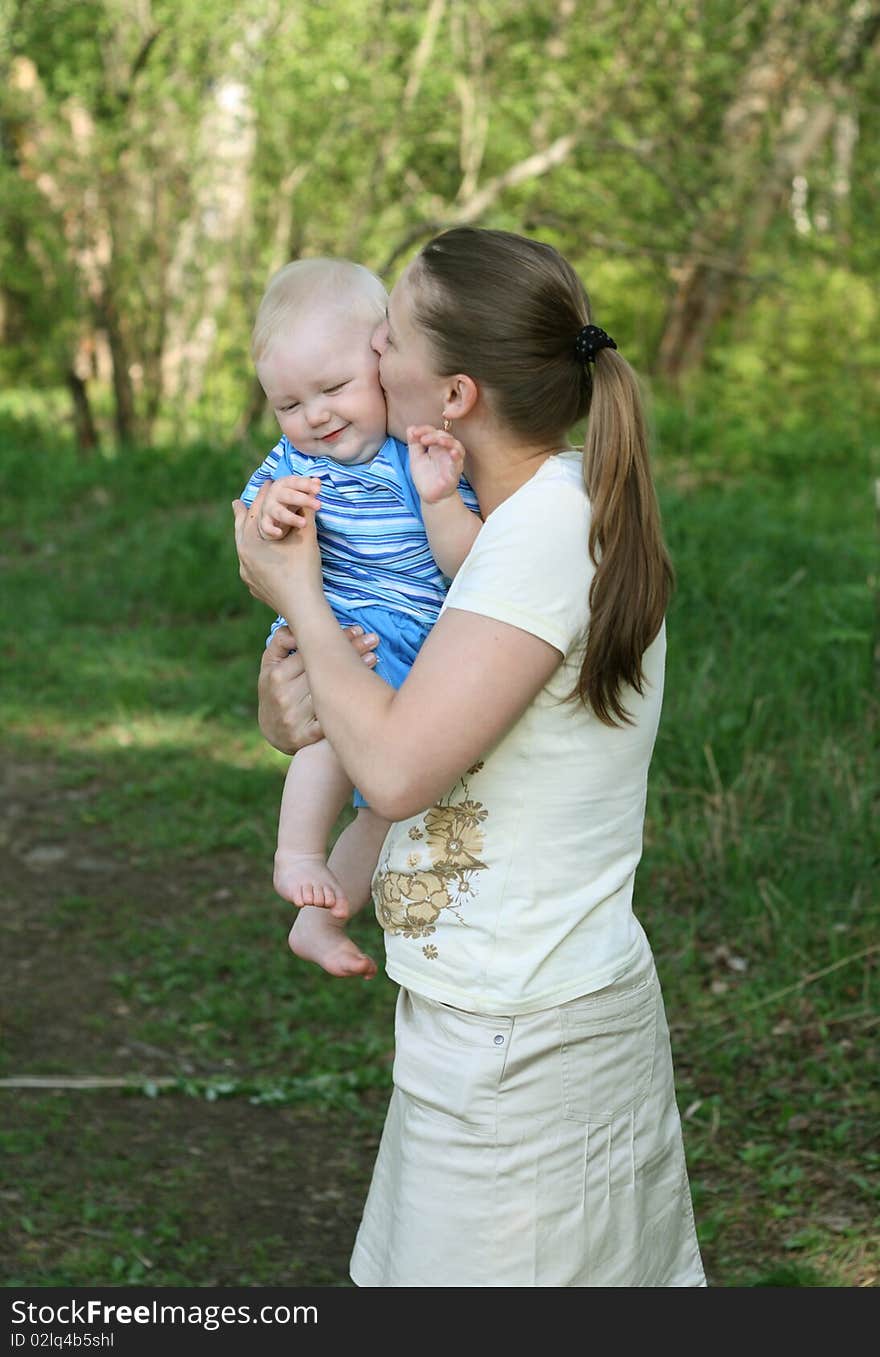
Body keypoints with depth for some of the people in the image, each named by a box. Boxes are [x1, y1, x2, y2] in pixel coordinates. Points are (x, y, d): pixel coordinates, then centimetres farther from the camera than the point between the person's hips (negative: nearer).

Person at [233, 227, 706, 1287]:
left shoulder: (553, 528, -22)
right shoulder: (551, 507, 7)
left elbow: (397, 770, -26)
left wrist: (299, 598, -12)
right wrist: (288, 700, -3)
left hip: (518, 1040, -9)